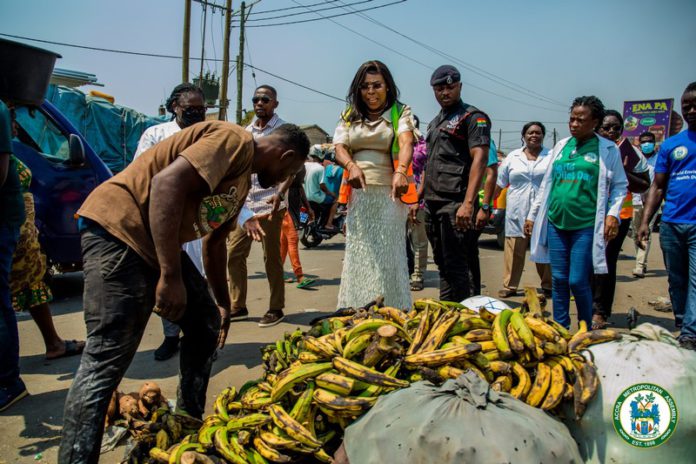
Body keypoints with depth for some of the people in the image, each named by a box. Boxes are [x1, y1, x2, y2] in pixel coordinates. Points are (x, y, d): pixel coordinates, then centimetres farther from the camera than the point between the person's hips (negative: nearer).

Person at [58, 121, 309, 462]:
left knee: (207, 325, 13)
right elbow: (167, 183, -26)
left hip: (158, 243, 11)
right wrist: (170, 277, -26)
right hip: (118, 228, -10)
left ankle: (189, 424, 28)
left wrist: (222, 304, 31)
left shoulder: (244, 178, 18)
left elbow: (214, 241, 26)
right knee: (106, 360, -13)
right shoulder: (235, 140, -13)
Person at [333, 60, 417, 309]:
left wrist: (401, 172, -36)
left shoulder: (400, 113, 3)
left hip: (388, 195, -3)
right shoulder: (349, 116, 14)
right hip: (358, 195, 3)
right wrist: (352, 166, -23)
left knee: (388, 258, -2)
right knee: (358, 258, 5)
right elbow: (339, 147, 1)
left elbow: (406, 143, -15)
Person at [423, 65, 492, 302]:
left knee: (455, 267, -7)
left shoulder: (473, 117, -3)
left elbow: (480, 159, -16)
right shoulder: (435, 122, 22)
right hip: (432, 204, 8)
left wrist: (468, 203, -26)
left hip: (455, 204, -8)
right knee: (443, 265, 14)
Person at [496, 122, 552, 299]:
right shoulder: (512, 157, 10)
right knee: (514, 252, -1)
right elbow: (499, 184, 11)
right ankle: (509, 286, 6)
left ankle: (547, 286, 16)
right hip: (517, 213, 1)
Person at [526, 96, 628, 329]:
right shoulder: (561, 146, 12)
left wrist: (613, 213, -10)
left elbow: (620, 186, 5)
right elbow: (546, 184, 16)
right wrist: (532, 214, 15)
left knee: (578, 282, -4)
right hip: (555, 223, 4)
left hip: (586, 226, -4)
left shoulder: (608, 150, 1)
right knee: (558, 280, 8)